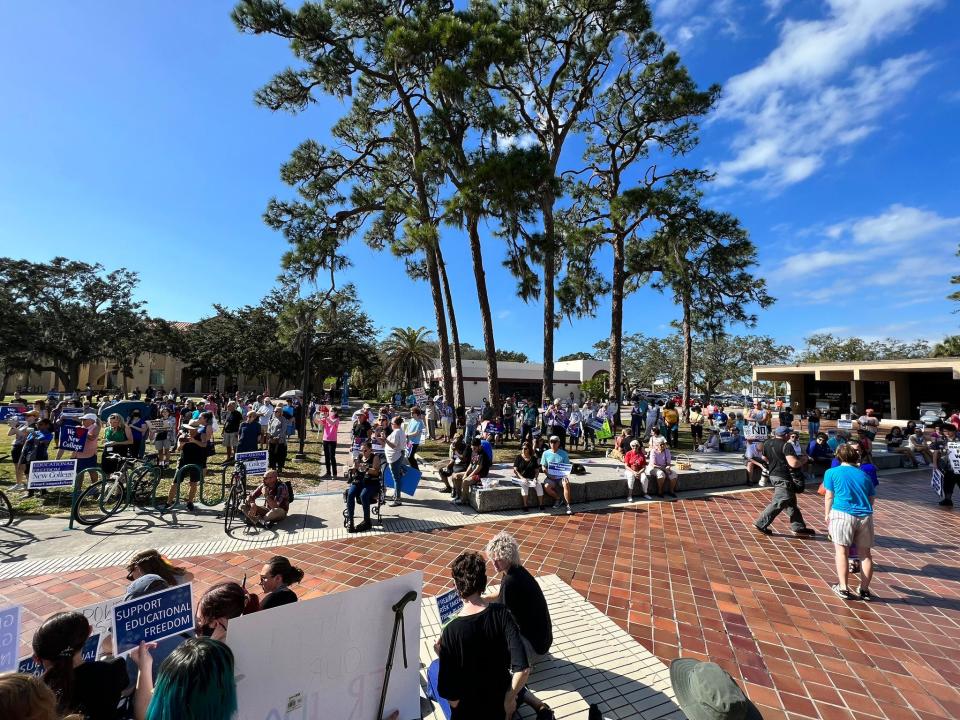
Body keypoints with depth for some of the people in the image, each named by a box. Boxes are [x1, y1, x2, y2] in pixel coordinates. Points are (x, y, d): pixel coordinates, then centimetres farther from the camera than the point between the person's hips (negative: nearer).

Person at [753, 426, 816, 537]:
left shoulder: (767, 444, 8)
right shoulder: (786, 446, -17)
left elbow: (765, 459, 20)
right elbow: (793, 463, -25)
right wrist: (803, 461, -6)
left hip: (773, 475, 9)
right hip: (784, 478, -9)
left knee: (791, 503, 18)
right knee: (779, 503, -4)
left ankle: (799, 528, 24)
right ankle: (761, 523, -3)